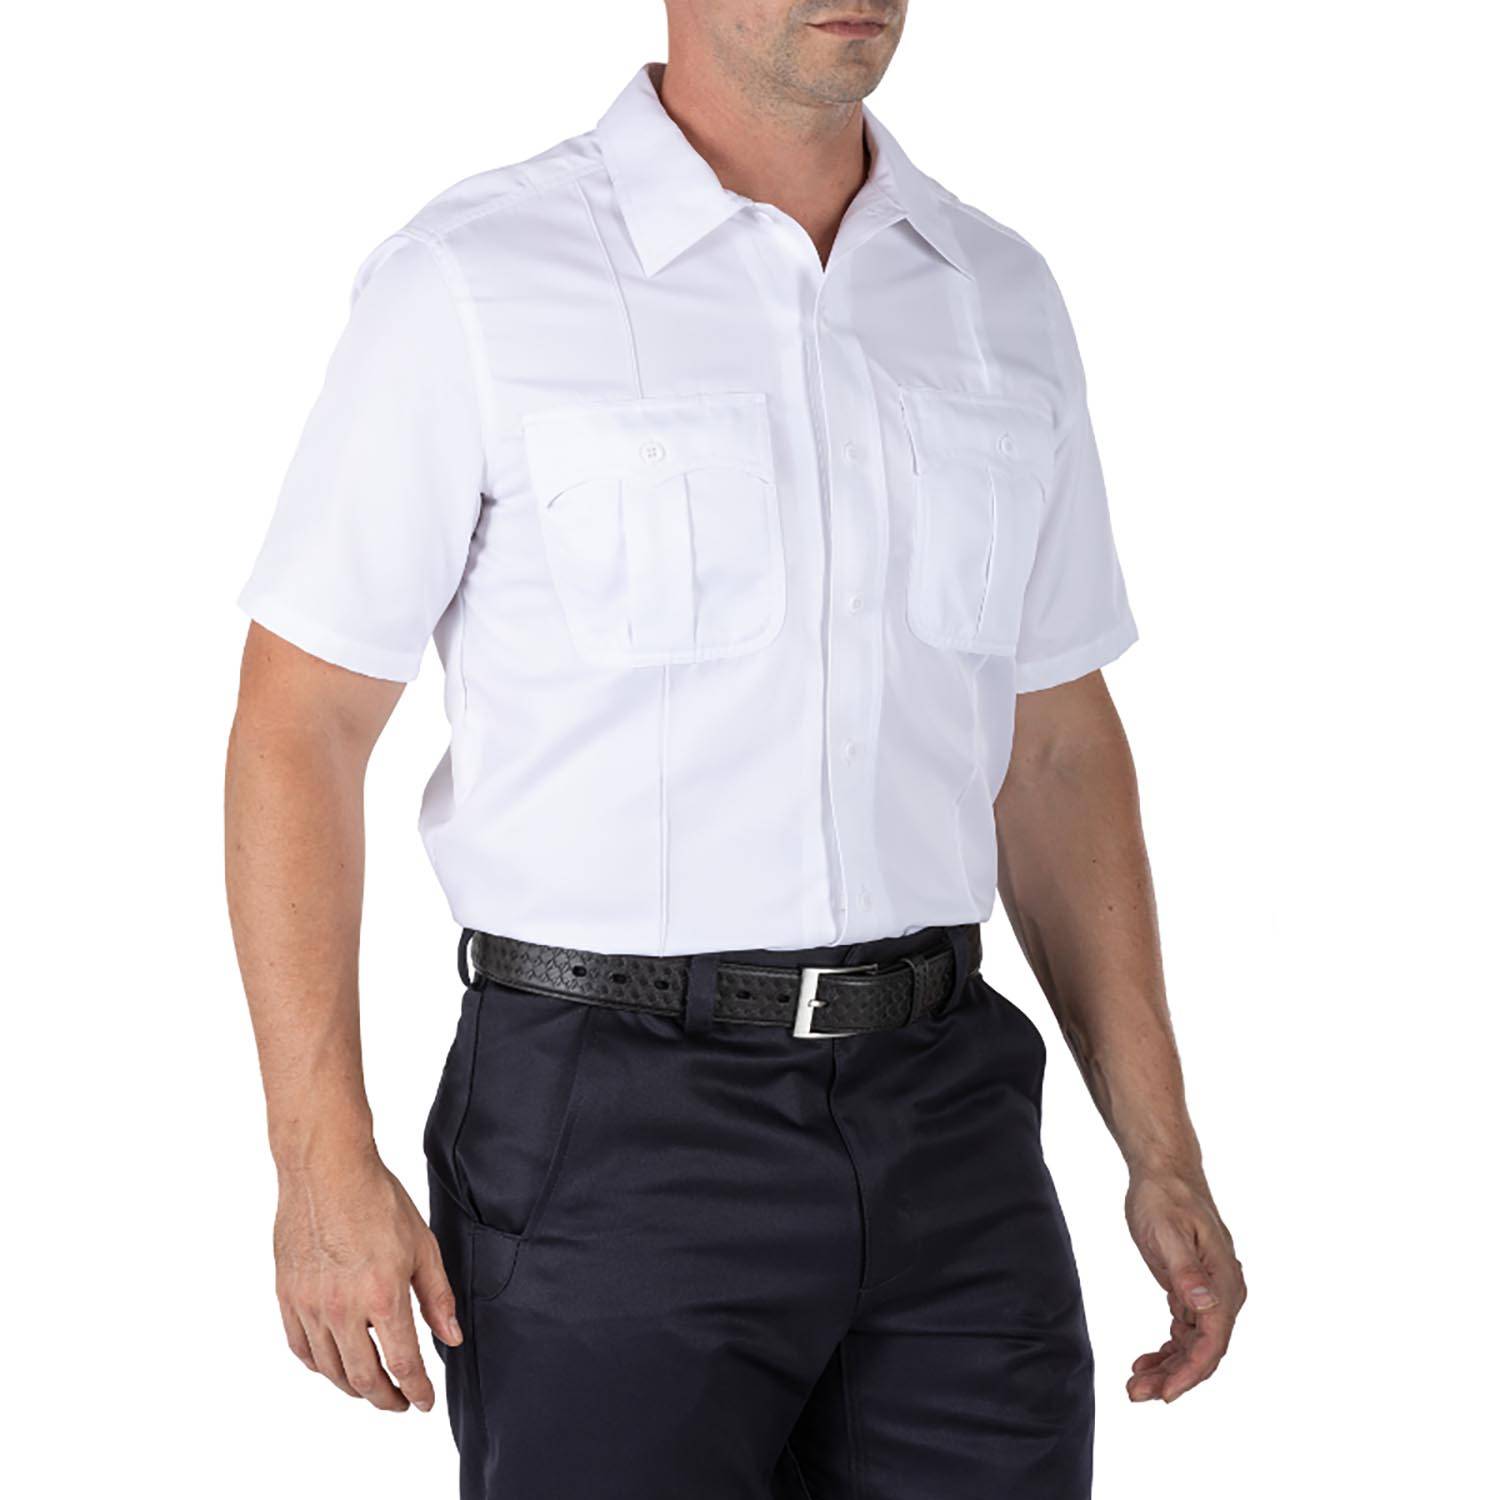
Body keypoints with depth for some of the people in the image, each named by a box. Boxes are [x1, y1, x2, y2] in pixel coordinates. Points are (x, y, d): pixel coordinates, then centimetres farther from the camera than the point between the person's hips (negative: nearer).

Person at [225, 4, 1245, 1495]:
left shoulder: (1003, 301, 9)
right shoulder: (475, 283, -6)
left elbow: (1055, 745, 14)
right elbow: (298, 720, -5)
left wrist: (1164, 1152, 11)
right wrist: (322, 1164, -12)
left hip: (946, 1129, 5)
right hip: (612, 1131, -4)